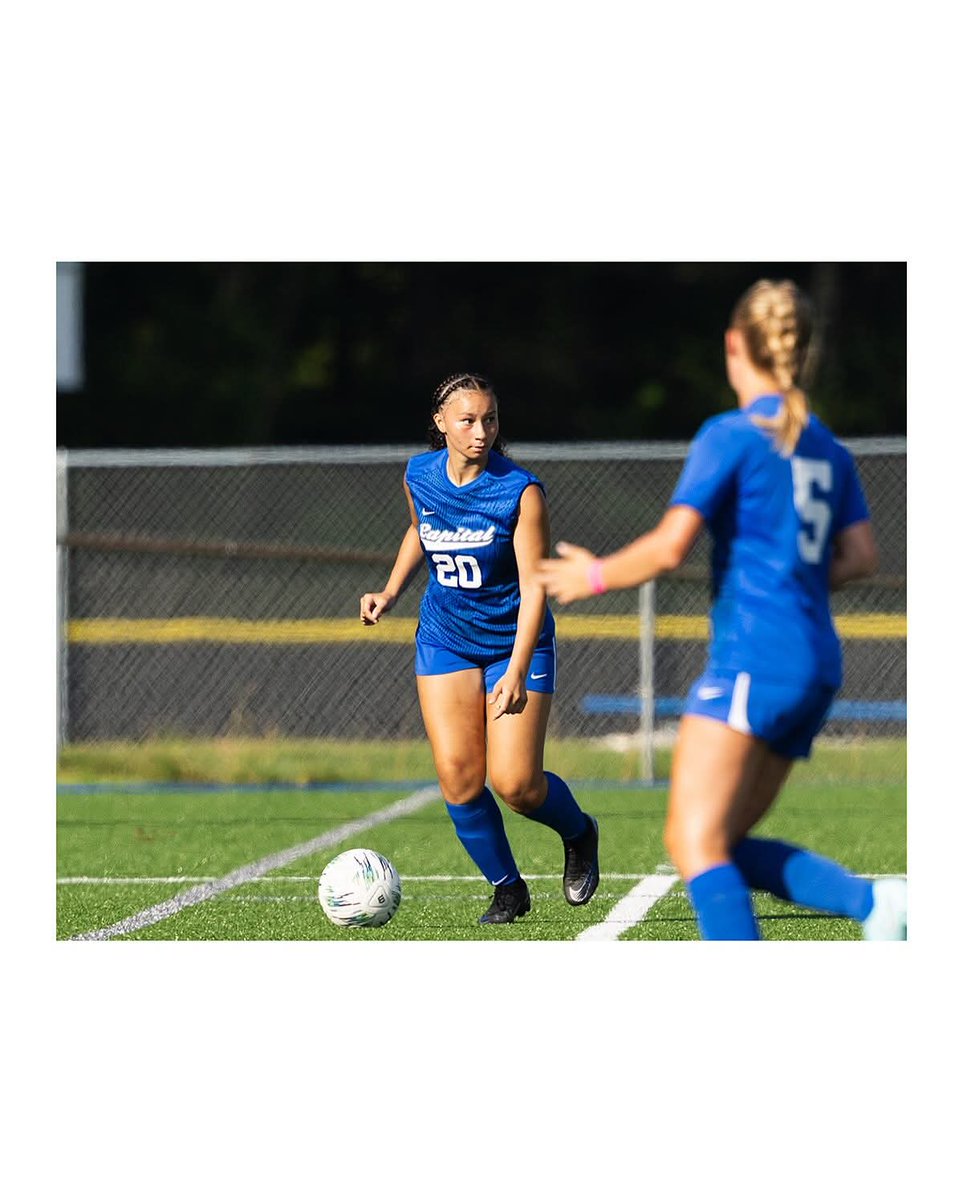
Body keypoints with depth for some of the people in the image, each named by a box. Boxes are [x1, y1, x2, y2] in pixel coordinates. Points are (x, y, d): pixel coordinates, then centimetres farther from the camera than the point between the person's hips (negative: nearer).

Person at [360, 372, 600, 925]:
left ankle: (579, 833, 22)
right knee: (458, 777, -10)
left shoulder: (521, 491, -18)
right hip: (445, 641, 4)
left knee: (515, 784, -11)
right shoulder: (419, 476, -4)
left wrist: (517, 672, -28)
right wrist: (391, 593, 8)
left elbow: (534, 585, -20)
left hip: (515, 642, -4)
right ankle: (508, 887, 9)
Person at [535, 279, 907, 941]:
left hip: (754, 657, -8)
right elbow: (860, 557, 14)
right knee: (722, 845, 11)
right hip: (816, 668, 8)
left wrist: (595, 576, 3)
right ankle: (874, 899, -6)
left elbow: (669, 547, -13)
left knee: (697, 843, -11)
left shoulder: (731, 436, -6)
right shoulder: (828, 450, 16)